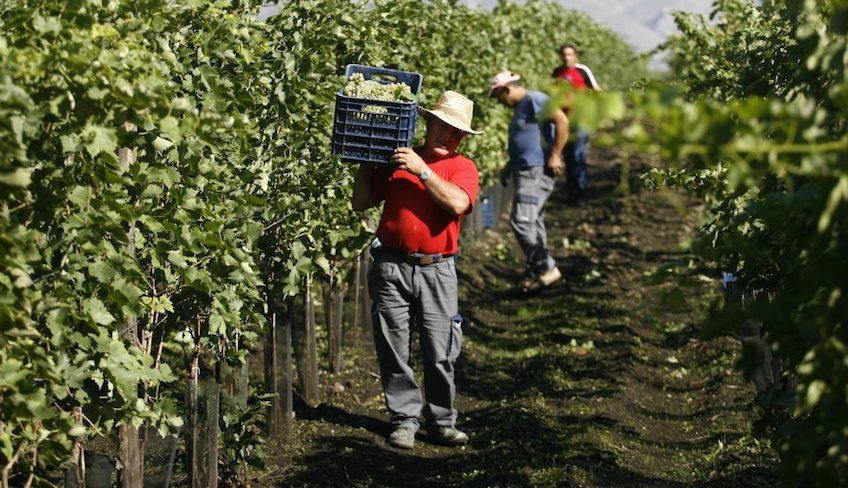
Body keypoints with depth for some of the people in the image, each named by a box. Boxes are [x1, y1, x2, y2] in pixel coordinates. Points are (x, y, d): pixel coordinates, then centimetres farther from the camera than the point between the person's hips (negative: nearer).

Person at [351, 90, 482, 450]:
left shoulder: (462, 167, 6)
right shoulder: (396, 161, 12)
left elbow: (457, 203, -15)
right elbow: (361, 202, 12)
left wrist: (421, 170, -14)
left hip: (436, 269, -1)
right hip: (391, 267, 2)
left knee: (440, 353, -1)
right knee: (393, 350, 3)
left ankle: (442, 423, 11)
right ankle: (404, 420, 14)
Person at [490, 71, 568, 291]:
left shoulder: (534, 99, -11)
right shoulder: (520, 107, 20)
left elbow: (562, 121, -22)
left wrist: (555, 155, -21)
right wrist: (509, 166, 27)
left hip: (537, 171, -11)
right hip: (525, 171, 11)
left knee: (522, 221, -18)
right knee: (532, 222, 12)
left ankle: (546, 268, -11)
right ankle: (535, 272, 18)